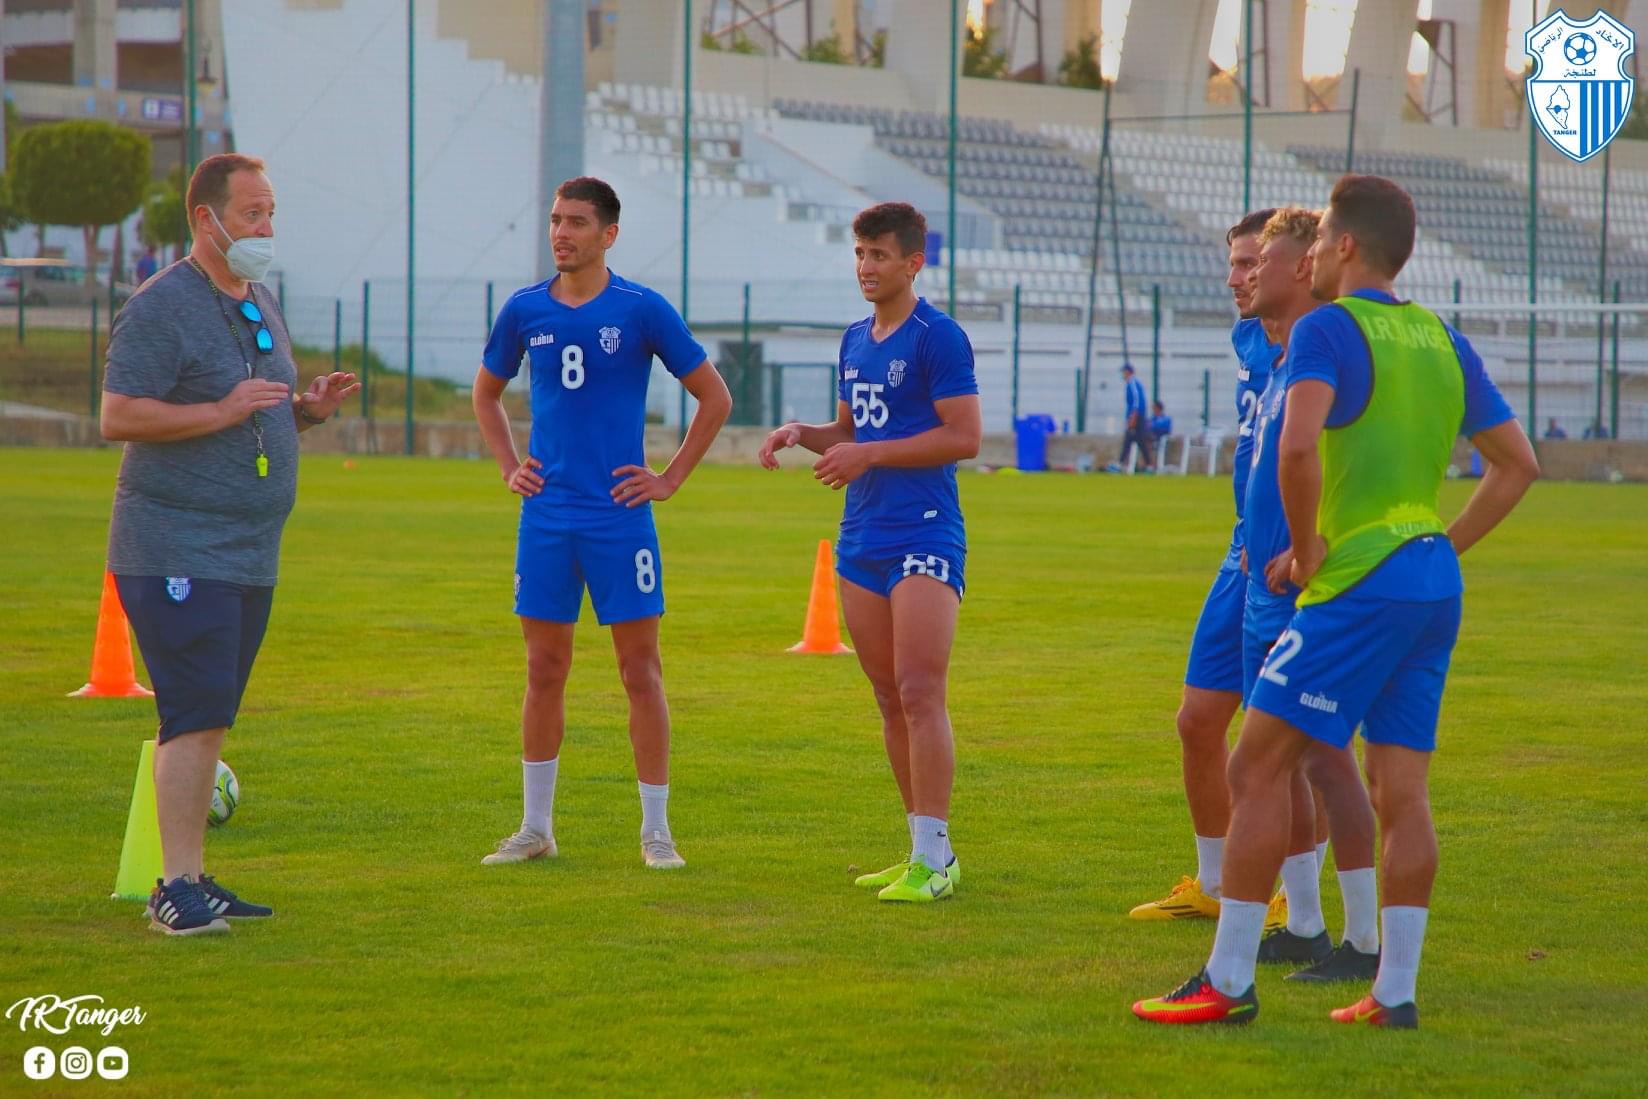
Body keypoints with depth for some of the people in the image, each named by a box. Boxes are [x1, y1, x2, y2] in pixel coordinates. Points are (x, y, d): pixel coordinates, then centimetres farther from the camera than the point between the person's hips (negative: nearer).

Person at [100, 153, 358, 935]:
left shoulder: (261, 305, 17)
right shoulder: (161, 308, -11)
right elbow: (118, 417, -18)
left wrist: (310, 408, 6)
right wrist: (222, 411, -23)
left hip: (251, 555, 9)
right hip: (176, 554, -9)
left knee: (209, 720, 10)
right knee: (196, 715, -14)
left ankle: (193, 882, 14)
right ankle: (176, 889, -14)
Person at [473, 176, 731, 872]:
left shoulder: (642, 310, -4)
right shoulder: (525, 311, 5)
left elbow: (715, 398, 3)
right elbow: (486, 394, 23)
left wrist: (670, 480, -1)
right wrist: (509, 468, 10)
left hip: (620, 515, -3)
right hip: (546, 514, 3)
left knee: (640, 671, -1)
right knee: (544, 670, 7)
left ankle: (656, 832, 5)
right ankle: (535, 828, 16)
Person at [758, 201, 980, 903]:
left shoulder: (938, 338, -9)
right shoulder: (856, 340, 16)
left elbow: (964, 436, -14)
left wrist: (869, 454, -16)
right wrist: (801, 435, 6)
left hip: (925, 533, -8)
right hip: (862, 537, 8)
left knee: (919, 692, -13)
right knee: (889, 699, 9)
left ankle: (935, 859, -12)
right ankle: (922, 847, 15)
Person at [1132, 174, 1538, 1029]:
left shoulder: (1327, 329, -8)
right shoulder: (1442, 340, 15)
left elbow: (1297, 446, -24)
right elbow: (1517, 463, 19)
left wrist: (1306, 549, -11)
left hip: (1357, 583, -8)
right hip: (1433, 588, 8)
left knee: (1257, 766, -4)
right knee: (1401, 788, 8)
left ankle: (1228, 982, -5)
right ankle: (1394, 991, 7)